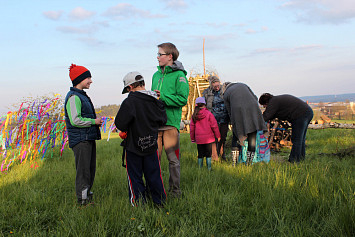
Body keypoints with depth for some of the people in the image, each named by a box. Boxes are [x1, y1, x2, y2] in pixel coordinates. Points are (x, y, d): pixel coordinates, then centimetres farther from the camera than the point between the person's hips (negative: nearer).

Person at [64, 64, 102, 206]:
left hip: (89, 138, 10)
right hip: (80, 139, -10)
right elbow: (75, 120, -22)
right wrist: (94, 121, -12)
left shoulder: (82, 96, 19)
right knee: (83, 170, -5)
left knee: (91, 169, 15)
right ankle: (82, 200, 3)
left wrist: (96, 122, 9)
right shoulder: (73, 97, -14)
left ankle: (87, 195, 27)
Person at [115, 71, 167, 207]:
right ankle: (160, 202, 21)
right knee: (154, 175, 15)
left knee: (135, 177, 8)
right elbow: (163, 120, 9)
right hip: (151, 145, 5)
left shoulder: (129, 102, -16)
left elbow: (120, 123, -19)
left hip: (134, 146, -5)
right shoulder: (156, 100, 0)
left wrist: (126, 130, 2)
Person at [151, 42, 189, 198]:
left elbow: (183, 99, -12)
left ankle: (175, 189, 16)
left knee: (173, 159, 3)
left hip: (171, 122, -5)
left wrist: (162, 97, -16)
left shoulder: (179, 75, -3)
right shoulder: (156, 75, 18)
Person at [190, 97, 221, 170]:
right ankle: (209, 168, 6)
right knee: (208, 154, 6)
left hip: (199, 139, 3)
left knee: (200, 154, 12)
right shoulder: (208, 114, -9)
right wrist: (218, 136, 3)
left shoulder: (194, 116, 0)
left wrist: (192, 138, 18)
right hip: (208, 138, -3)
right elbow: (214, 126, -7)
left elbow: (192, 128, 7)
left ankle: (200, 168, 15)